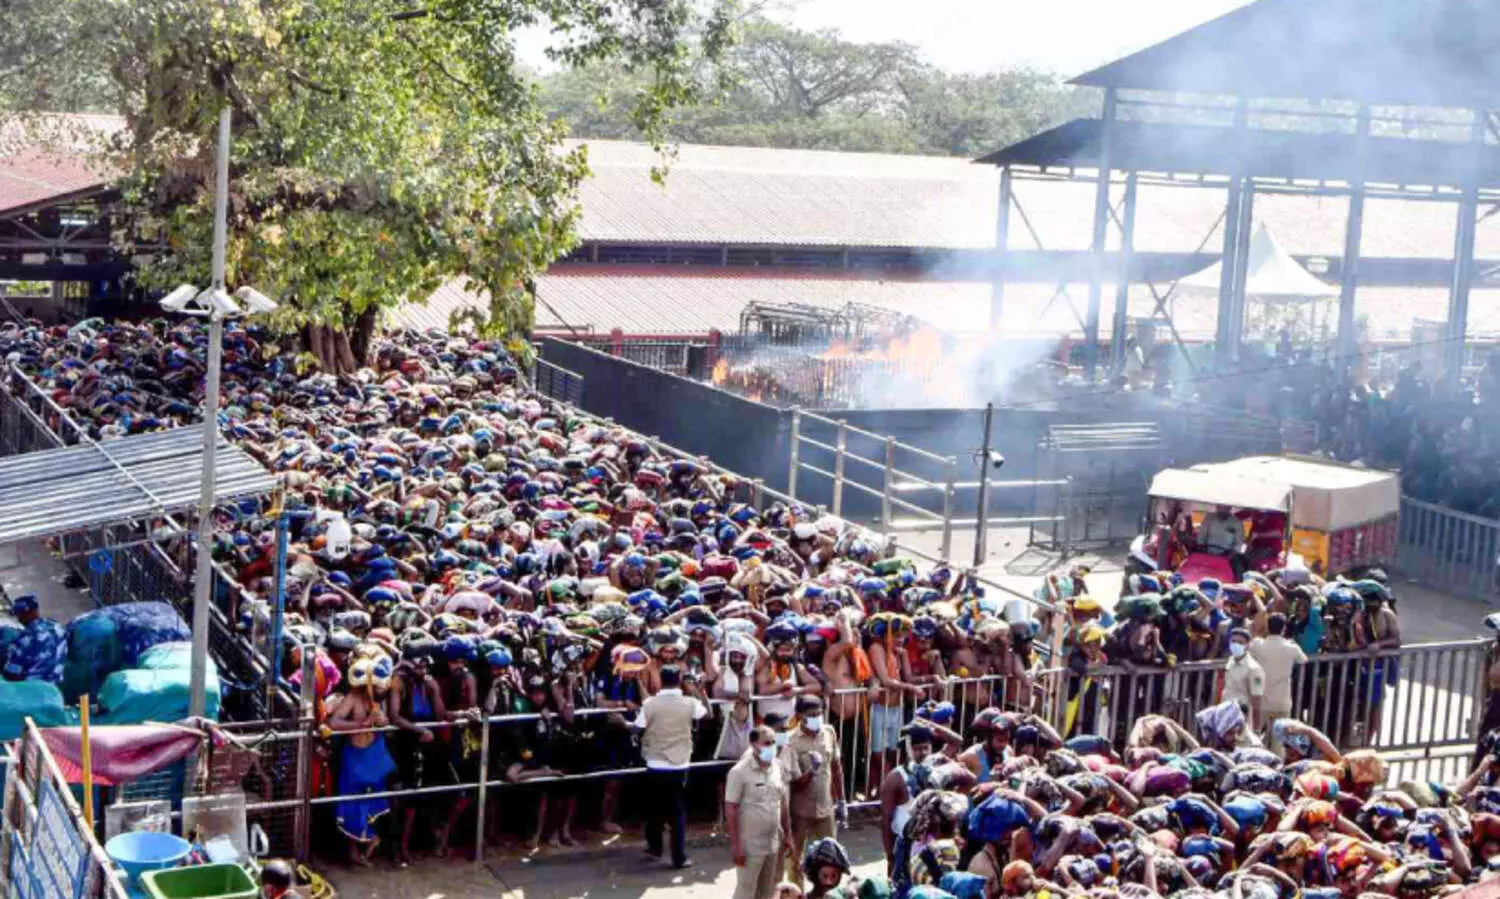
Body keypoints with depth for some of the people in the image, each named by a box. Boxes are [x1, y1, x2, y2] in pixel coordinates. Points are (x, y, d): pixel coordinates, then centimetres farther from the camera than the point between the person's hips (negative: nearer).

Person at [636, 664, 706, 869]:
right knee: (678, 812, 6)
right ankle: (679, 858, 5)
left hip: (655, 766, 0)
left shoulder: (650, 704, -8)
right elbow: (707, 714, 13)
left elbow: (638, 729, -4)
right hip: (679, 766, 0)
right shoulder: (689, 703, -5)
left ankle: (654, 847, 30)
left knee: (655, 807, 18)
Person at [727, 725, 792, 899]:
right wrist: (735, 845, -16)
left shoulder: (778, 768, 3)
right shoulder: (740, 772, -16)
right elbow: (731, 809, -15)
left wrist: (787, 834, 11)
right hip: (750, 845, -6)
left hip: (773, 843, 6)